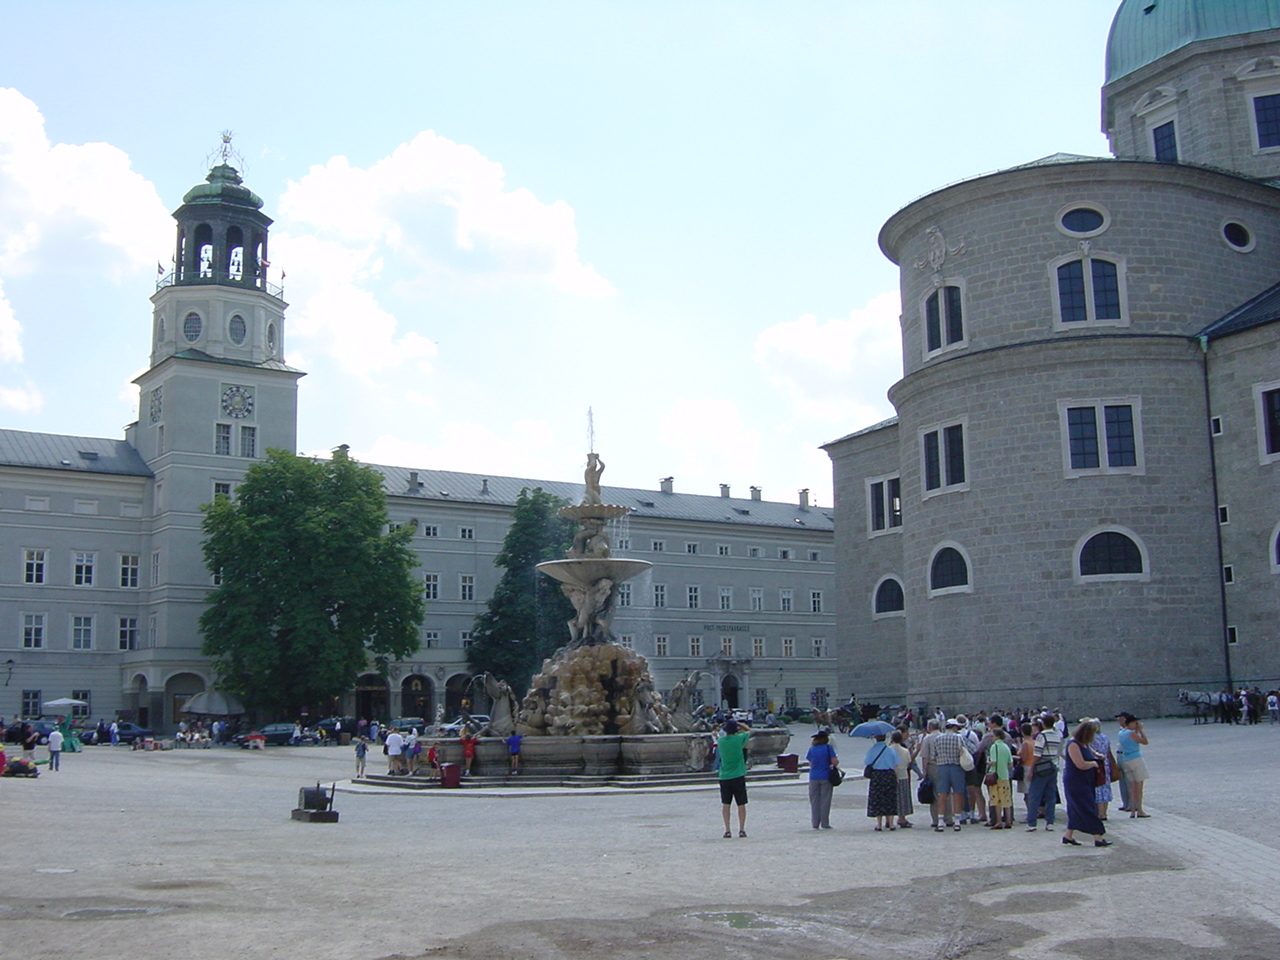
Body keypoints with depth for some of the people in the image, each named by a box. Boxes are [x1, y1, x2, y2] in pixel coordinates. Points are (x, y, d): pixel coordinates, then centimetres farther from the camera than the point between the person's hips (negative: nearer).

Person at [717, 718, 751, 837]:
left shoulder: (721, 741, -2)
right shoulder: (739, 739, -9)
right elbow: (749, 730, 9)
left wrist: (728, 725, 15)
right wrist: (738, 723, 11)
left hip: (724, 777, 2)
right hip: (738, 776, -2)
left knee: (725, 804, 9)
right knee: (741, 804, 7)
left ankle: (727, 830, 5)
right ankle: (741, 829, 7)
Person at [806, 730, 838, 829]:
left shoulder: (811, 749, 3)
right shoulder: (828, 748, -7)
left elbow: (810, 764, 7)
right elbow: (834, 762, -11)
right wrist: (838, 759, 10)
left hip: (814, 777, 3)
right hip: (826, 777, -3)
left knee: (814, 801, 8)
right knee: (825, 800, 4)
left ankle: (815, 824, 8)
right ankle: (824, 824, 5)